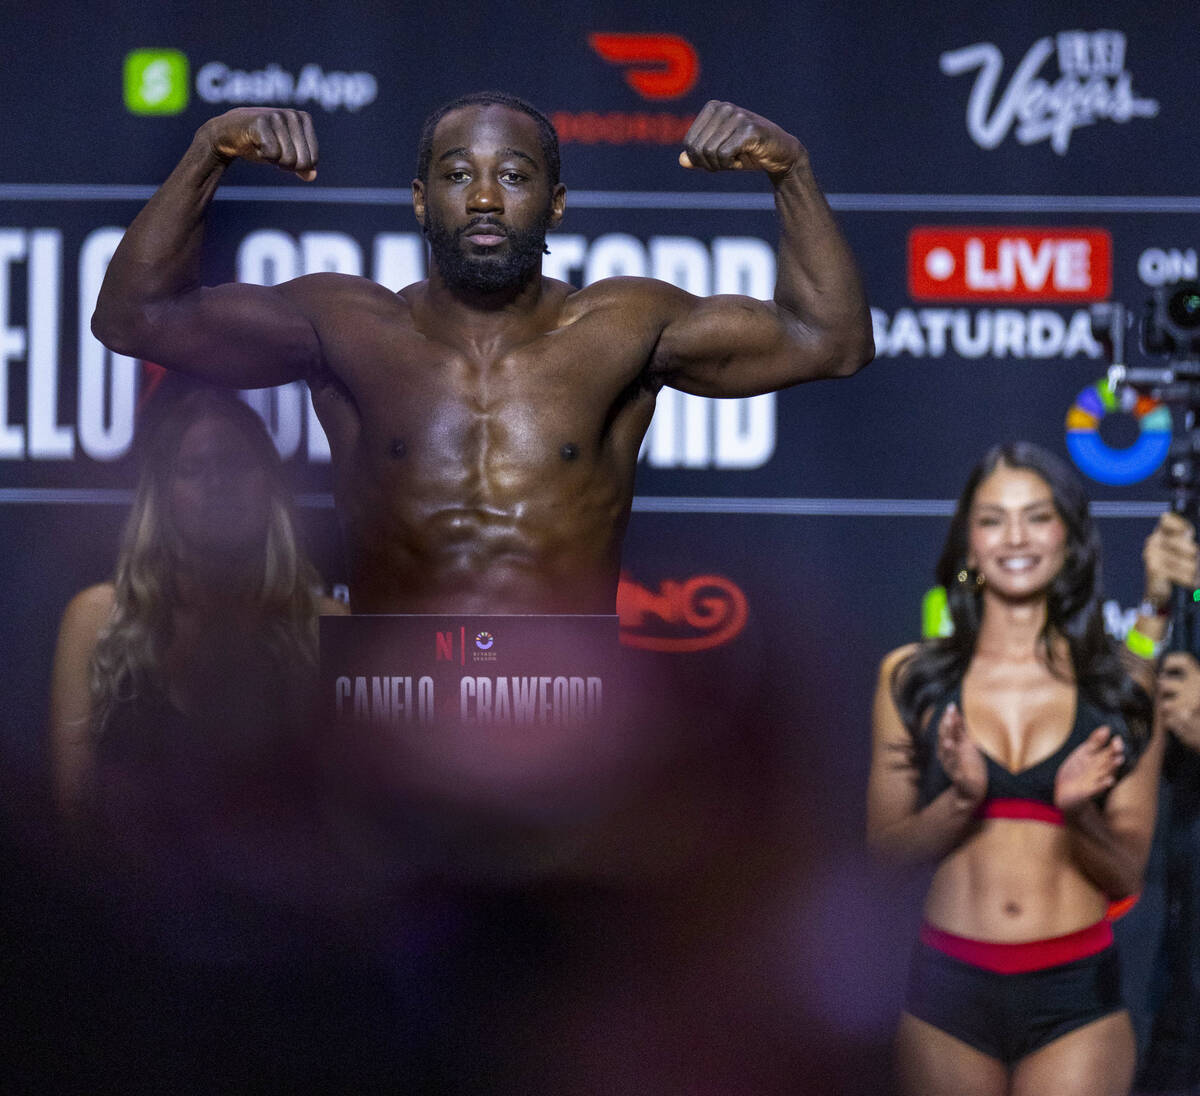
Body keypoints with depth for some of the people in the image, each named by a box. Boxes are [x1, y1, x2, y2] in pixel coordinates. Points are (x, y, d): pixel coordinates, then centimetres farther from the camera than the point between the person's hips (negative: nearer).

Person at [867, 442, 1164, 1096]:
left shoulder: (1123, 687, 4)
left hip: (1076, 998, -1)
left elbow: (1127, 876, 4)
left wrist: (1078, 813, -15)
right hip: (949, 992, 1)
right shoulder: (911, 676, 5)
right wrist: (963, 798, -13)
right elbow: (887, 844, 4)